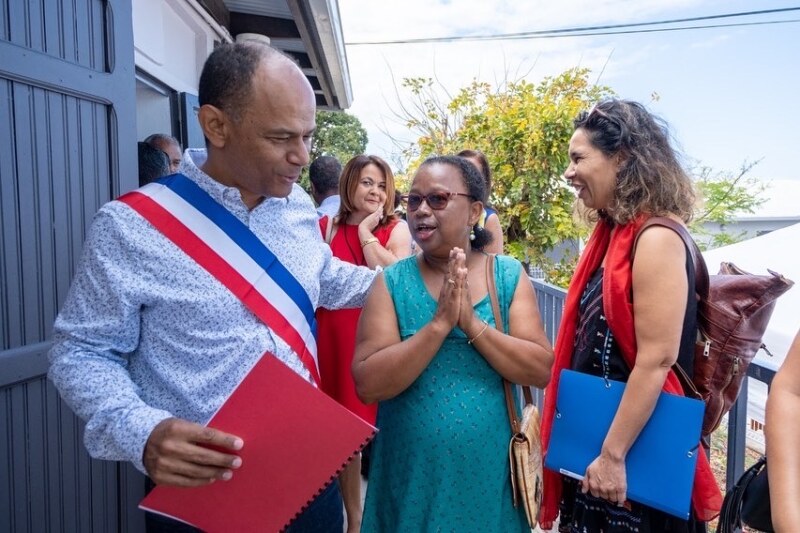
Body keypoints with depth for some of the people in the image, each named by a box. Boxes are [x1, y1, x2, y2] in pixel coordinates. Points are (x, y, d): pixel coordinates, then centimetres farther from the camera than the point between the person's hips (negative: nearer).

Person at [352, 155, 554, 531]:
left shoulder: (509, 275, -3)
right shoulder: (392, 282, -7)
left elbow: (541, 371, -9)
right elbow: (367, 384, -15)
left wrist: (472, 323, -21)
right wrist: (440, 323, -24)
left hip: (491, 472, 1)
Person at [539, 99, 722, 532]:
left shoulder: (656, 238, -20)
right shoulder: (615, 233, 6)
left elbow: (656, 361, -24)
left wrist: (613, 454, -20)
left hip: (635, 447, -8)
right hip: (594, 435, 8)